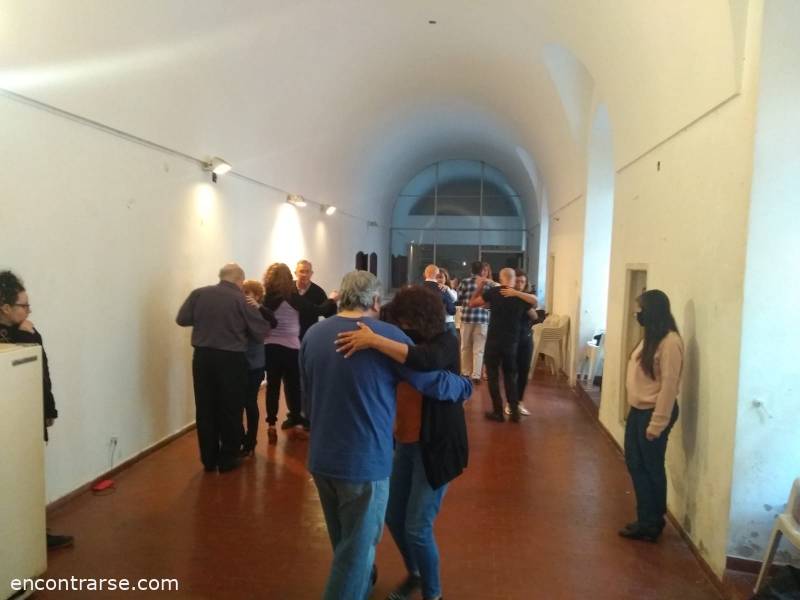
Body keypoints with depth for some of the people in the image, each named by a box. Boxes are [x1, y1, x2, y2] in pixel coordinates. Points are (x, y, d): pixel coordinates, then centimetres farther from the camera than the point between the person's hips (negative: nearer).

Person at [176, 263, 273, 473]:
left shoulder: (199, 294, 0)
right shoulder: (242, 300, -8)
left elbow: (182, 319, 4)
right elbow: (260, 333, -5)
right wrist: (256, 310, 12)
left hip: (203, 356, 3)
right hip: (231, 359, -3)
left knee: (205, 410, 13)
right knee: (230, 410, 10)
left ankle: (208, 459, 23)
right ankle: (227, 459, 18)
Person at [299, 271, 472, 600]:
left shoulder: (312, 335, 1)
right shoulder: (387, 335, -15)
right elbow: (436, 383, -11)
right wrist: (466, 385, 10)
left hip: (321, 458, 6)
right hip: (365, 460, -6)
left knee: (343, 543, 28)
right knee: (357, 548, 12)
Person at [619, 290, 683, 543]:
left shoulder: (670, 342, -19)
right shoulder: (651, 337, 11)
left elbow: (669, 385, -21)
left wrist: (657, 423, -21)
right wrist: (637, 410, 13)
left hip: (653, 412, -9)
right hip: (638, 409, 9)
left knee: (651, 468, 5)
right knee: (635, 463, 15)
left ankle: (652, 524, 21)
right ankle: (646, 519, 30)